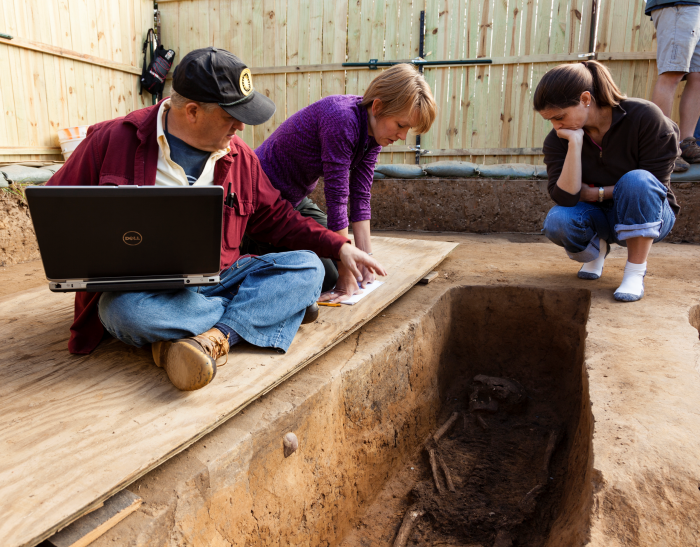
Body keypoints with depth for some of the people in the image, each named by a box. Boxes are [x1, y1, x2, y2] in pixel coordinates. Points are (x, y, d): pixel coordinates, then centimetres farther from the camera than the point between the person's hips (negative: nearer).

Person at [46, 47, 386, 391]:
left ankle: (215, 336, -33)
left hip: (216, 280, 4)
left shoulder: (239, 156, 8)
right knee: (126, 309, -39)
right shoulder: (113, 140, -3)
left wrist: (338, 247, 5)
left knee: (307, 266, -14)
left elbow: (277, 218, 15)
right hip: (142, 288, -3)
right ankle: (267, 309, -20)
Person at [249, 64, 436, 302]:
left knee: (336, 258, 13)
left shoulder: (373, 132, -3)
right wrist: (346, 275, -26)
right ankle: (247, 246, 5)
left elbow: (360, 197, -2)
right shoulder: (343, 119, -30)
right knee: (325, 277, -12)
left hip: (295, 199, 9)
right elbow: (337, 198, -30)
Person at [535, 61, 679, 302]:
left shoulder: (644, 117, -18)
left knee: (637, 179, -35)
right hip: (597, 216, 2)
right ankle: (596, 249, 6)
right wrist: (575, 142, -30)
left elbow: (655, 183, -16)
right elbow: (564, 197, -25)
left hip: (647, 214, -2)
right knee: (557, 221, -31)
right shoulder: (557, 140, -12)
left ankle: (635, 273, -22)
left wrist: (597, 193, -18)